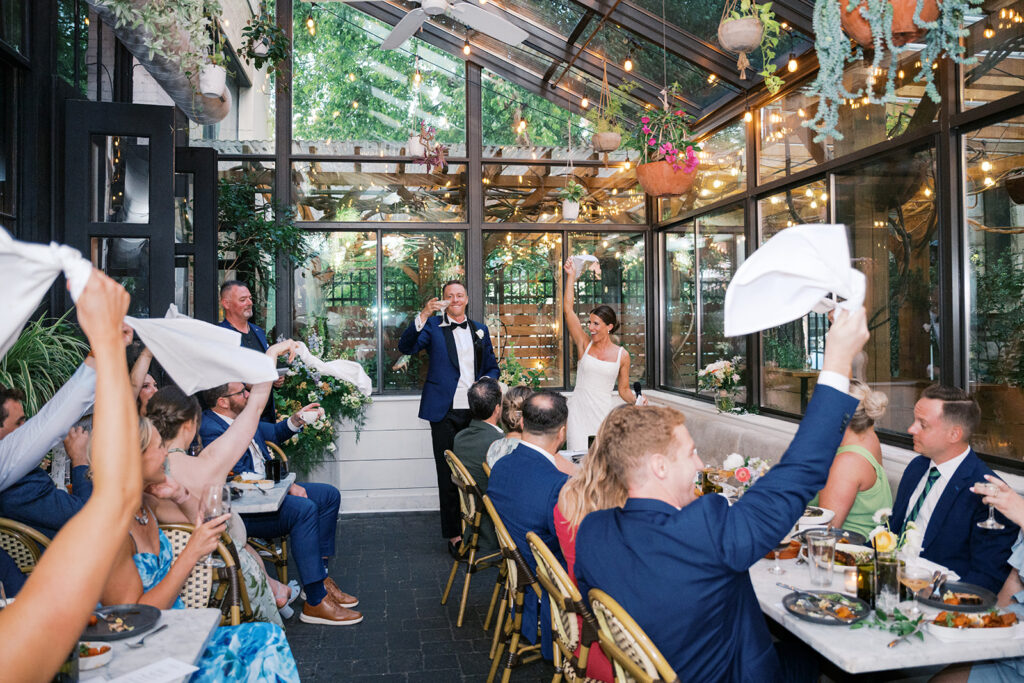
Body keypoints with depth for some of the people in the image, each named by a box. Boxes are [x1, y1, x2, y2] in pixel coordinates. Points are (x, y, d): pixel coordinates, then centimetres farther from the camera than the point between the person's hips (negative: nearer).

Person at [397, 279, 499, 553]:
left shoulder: (480, 330, 14)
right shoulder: (433, 326, 3)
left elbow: (492, 367, 20)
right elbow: (406, 347, -14)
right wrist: (423, 316, -25)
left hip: (475, 411, 3)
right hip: (445, 412, -3)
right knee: (448, 476, 2)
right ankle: (453, 534, 10)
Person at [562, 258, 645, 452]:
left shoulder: (622, 355, 4)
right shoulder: (584, 345, 3)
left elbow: (624, 389, 11)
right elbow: (568, 310, -3)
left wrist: (636, 401, -9)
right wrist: (571, 277, -6)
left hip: (605, 411, 0)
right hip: (579, 411, 0)